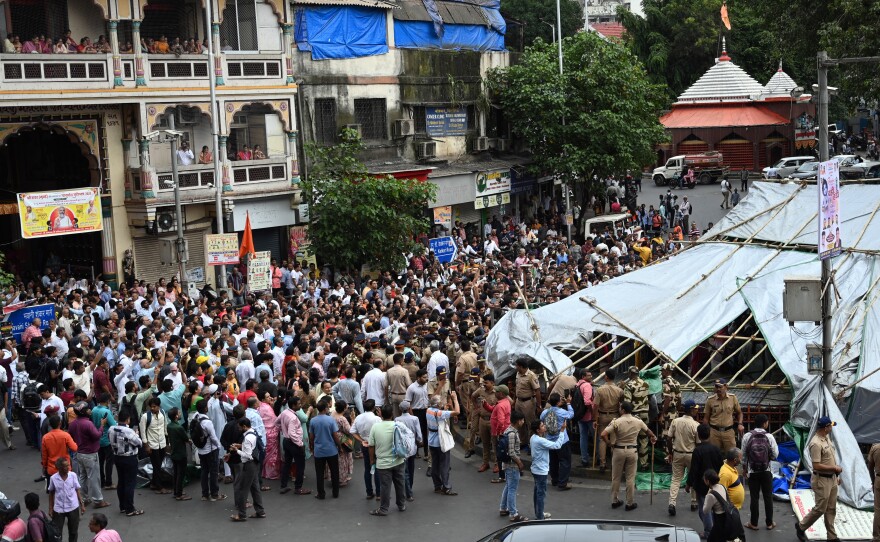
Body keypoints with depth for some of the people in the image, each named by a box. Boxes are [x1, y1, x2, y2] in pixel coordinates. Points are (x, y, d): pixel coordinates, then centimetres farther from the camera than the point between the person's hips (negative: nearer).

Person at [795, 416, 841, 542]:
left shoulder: (827, 438, 7)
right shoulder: (816, 443, -24)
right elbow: (817, 466, -26)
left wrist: (836, 475, 18)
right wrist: (835, 468, -17)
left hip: (832, 479, 9)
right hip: (822, 480, -9)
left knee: (831, 509, 13)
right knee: (820, 509, 1)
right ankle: (801, 526, 20)